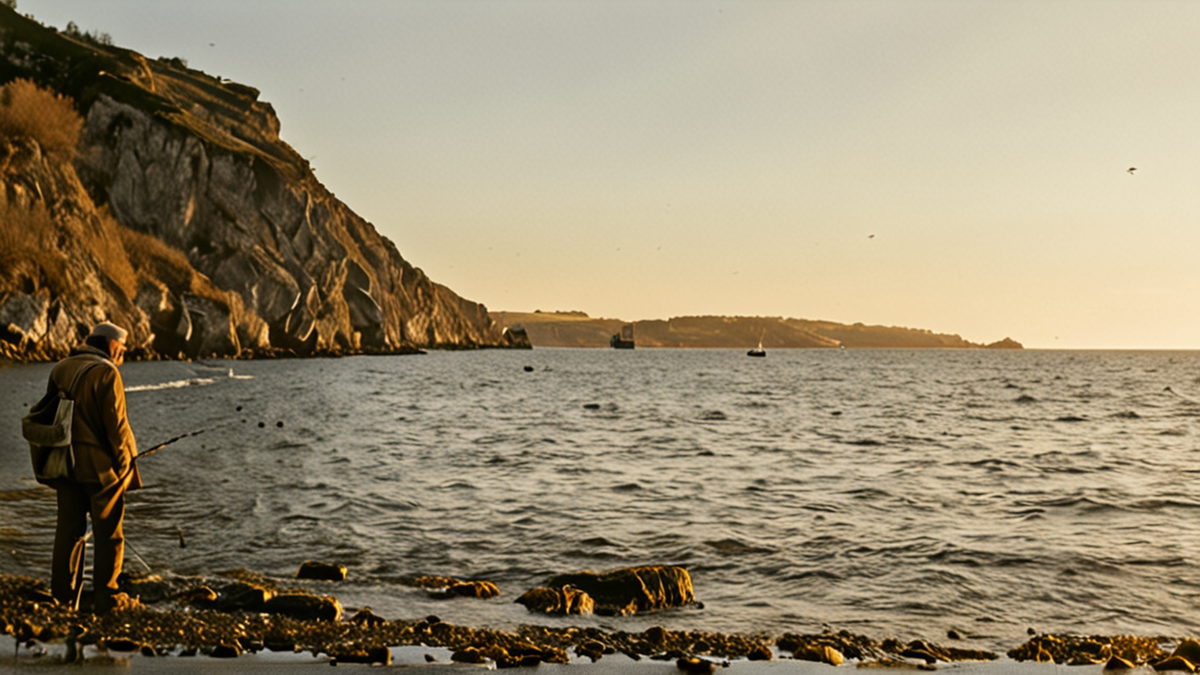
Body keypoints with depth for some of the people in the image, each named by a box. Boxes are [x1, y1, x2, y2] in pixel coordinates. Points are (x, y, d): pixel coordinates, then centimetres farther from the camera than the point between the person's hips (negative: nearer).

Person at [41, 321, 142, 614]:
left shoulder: (61, 368, 8)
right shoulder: (106, 373, -15)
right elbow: (116, 424, -17)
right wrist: (126, 463, -7)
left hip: (66, 465, 7)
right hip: (101, 466, -7)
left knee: (68, 529, 14)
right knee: (109, 533, 4)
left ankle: (62, 595, 21)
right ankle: (107, 597, 8)